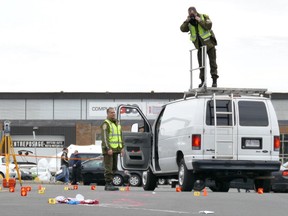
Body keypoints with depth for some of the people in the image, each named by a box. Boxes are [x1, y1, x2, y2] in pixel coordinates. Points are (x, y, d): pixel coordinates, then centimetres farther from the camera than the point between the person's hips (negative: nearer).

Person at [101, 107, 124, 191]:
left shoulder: (117, 124, 19)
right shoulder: (106, 124, -8)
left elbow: (120, 136, 25)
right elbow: (104, 137, -16)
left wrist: (122, 147, 16)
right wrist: (108, 148, -23)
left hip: (116, 149, 8)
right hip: (108, 149, -8)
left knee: (114, 168, 9)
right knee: (108, 168, -10)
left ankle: (109, 184, 14)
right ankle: (108, 185, -11)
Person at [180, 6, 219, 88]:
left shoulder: (204, 17, -7)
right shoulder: (189, 21, 3)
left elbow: (208, 26, -22)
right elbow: (183, 29, -7)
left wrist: (199, 20, -25)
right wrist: (187, 21, -19)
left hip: (209, 43, -4)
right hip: (200, 45, 4)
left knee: (212, 62, -4)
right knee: (201, 64, 0)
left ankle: (214, 80, -3)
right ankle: (203, 81, 1)